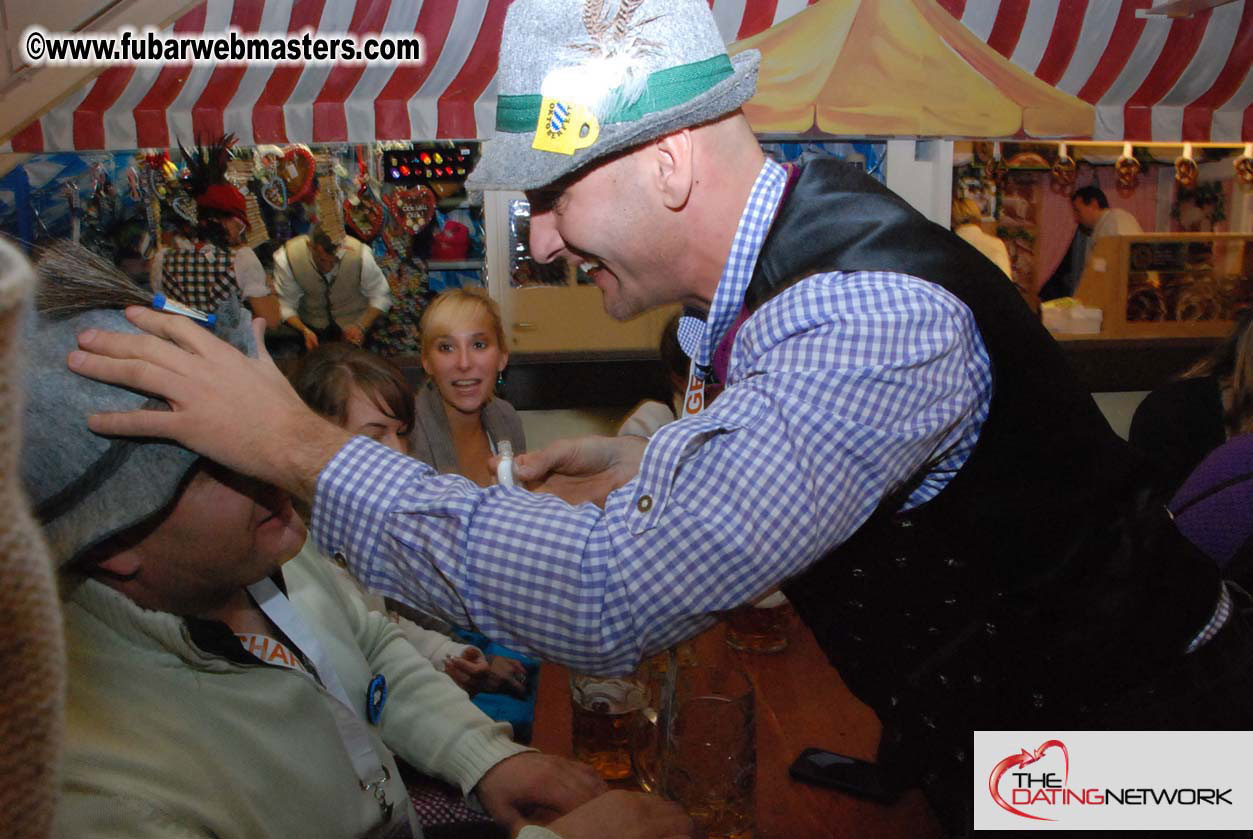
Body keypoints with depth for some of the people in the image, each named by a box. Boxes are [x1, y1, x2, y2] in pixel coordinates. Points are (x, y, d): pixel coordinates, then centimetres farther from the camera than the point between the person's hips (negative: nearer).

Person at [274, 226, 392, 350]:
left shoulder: (360, 255, -29)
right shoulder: (286, 258, -28)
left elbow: (381, 297, -15)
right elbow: (285, 306, -18)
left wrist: (362, 327, -28)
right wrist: (305, 331, -34)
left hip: (353, 321, 0)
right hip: (311, 323, 1)